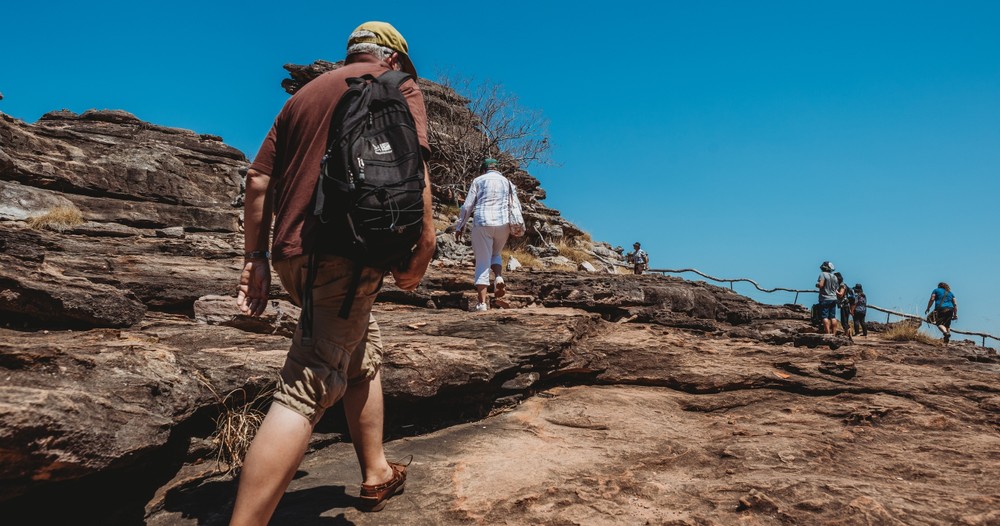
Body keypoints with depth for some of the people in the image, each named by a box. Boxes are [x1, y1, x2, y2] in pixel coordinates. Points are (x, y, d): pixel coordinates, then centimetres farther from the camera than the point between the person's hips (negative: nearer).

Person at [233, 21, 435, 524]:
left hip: (293, 254, 8)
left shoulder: (305, 94, 22)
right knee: (307, 392, -10)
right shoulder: (398, 86, 7)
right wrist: (424, 246, -7)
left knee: (365, 353, 24)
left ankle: (376, 474, 34)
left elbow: (258, 180, 15)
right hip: (348, 252, -7)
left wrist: (255, 257, 16)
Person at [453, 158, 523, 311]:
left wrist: (460, 226, 7)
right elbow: (517, 207, 9)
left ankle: (482, 302, -5)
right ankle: (499, 278, -3)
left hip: (482, 223, -2)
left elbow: (467, 205, 2)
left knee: (482, 262, 2)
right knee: (495, 254, 26)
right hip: (503, 224, 2)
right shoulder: (507, 182, 16)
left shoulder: (478, 180, 10)